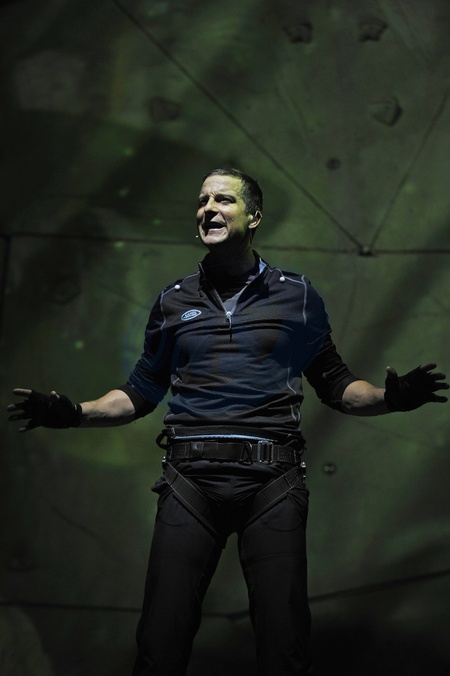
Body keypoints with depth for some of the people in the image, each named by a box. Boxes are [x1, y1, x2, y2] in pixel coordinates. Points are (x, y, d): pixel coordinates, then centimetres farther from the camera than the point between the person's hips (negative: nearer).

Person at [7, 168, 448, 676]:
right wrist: (75, 413, 2)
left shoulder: (297, 296, 11)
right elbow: (139, 394, 18)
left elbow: (335, 385, 12)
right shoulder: (173, 302, 16)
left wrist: (388, 397, -7)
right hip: (190, 478, 1)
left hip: (272, 480, -1)